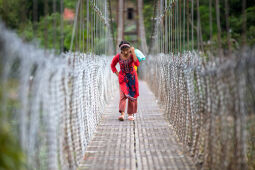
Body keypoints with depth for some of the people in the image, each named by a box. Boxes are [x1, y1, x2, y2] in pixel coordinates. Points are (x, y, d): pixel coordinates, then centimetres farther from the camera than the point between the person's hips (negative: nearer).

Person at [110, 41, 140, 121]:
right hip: (123, 78, 0)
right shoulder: (118, 56, -8)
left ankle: (130, 114, 13)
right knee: (123, 95, -14)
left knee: (132, 95, 3)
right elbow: (112, 65, 10)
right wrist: (117, 74, 0)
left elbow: (137, 64, -29)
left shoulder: (132, 55, -11)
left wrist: (133, 53, -30)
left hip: (132, 77, 0)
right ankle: (122, 114, -24)